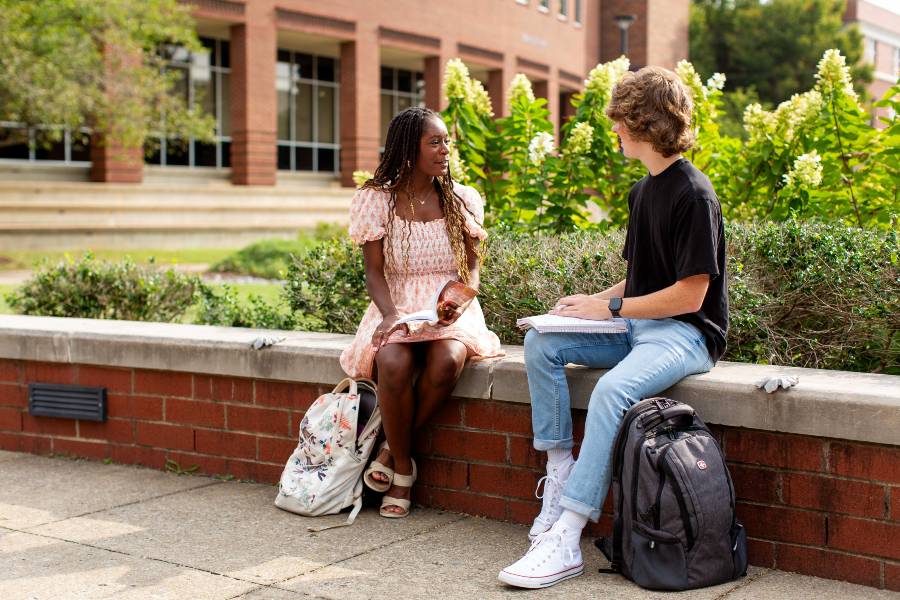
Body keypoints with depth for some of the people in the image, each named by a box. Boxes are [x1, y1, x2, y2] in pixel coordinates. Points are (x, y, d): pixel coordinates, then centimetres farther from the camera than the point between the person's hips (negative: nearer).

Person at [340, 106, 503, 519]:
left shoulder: (462, 199, 8)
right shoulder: (376, 199, 2)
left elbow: (472, 266, 8)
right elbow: (374, 271, -1)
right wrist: (390, 314, -21)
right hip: (397, 308, -1)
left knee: (446, 362, -35)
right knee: (393, 365, -36)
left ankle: (391, 449, -11)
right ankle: (403, 469, -14)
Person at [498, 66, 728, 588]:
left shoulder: (693, 196, -14)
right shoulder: (645, 191, 15)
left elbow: (689, 294, -18)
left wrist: (611, 308, -13)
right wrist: (595, 301, 2)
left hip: (686, 332, -9)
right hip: (636, 327, 9)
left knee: (611, 390, -35)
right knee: (541, 343, -9)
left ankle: (566, 539, -35)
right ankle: (561, 474, -10)